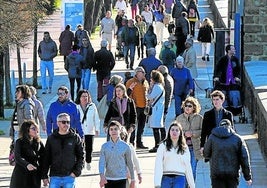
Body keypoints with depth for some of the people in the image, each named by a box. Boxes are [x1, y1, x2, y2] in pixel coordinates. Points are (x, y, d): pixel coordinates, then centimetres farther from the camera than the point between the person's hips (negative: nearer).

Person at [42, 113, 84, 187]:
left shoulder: (75, 138, 2)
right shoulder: (51, 138, 5)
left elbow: (81, 157, 4)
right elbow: (46, 158, 8)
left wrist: (76, 172, -7)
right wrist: (44, 176, 5)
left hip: (70, 176, -1)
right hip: (54, 177, 1)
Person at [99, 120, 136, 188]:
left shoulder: (125, 146, -1)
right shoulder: (104, 146, 2)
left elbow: (130, 164, 6)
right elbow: (102, 162, -7)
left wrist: (132, 180, 9)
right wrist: (102, 176, -24)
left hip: (121, 180, -2)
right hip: (108, 179, 2)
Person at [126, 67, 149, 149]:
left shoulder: (145, 82, 15)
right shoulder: (131, 82, -6)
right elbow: (127, 94, -10)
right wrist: (130, 89, -28)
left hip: (144, 107, 7)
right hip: (135, 107, -7)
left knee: (141, 126, 11)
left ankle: (139, 143, 19)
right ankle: (131, 143, -2)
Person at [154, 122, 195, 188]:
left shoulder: (185, 149, 10)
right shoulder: (163, 146, 3)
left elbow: (188, 168, 14)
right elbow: (158, 165, -5)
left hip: (179, 178, 0)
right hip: (166, 178, 0)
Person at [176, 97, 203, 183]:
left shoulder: (199, 118, 2)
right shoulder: (179, 118, 7)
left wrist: (193, 133, -14)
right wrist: (184, 133, -10)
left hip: (194, 147, -1)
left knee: (192, 170, 2)